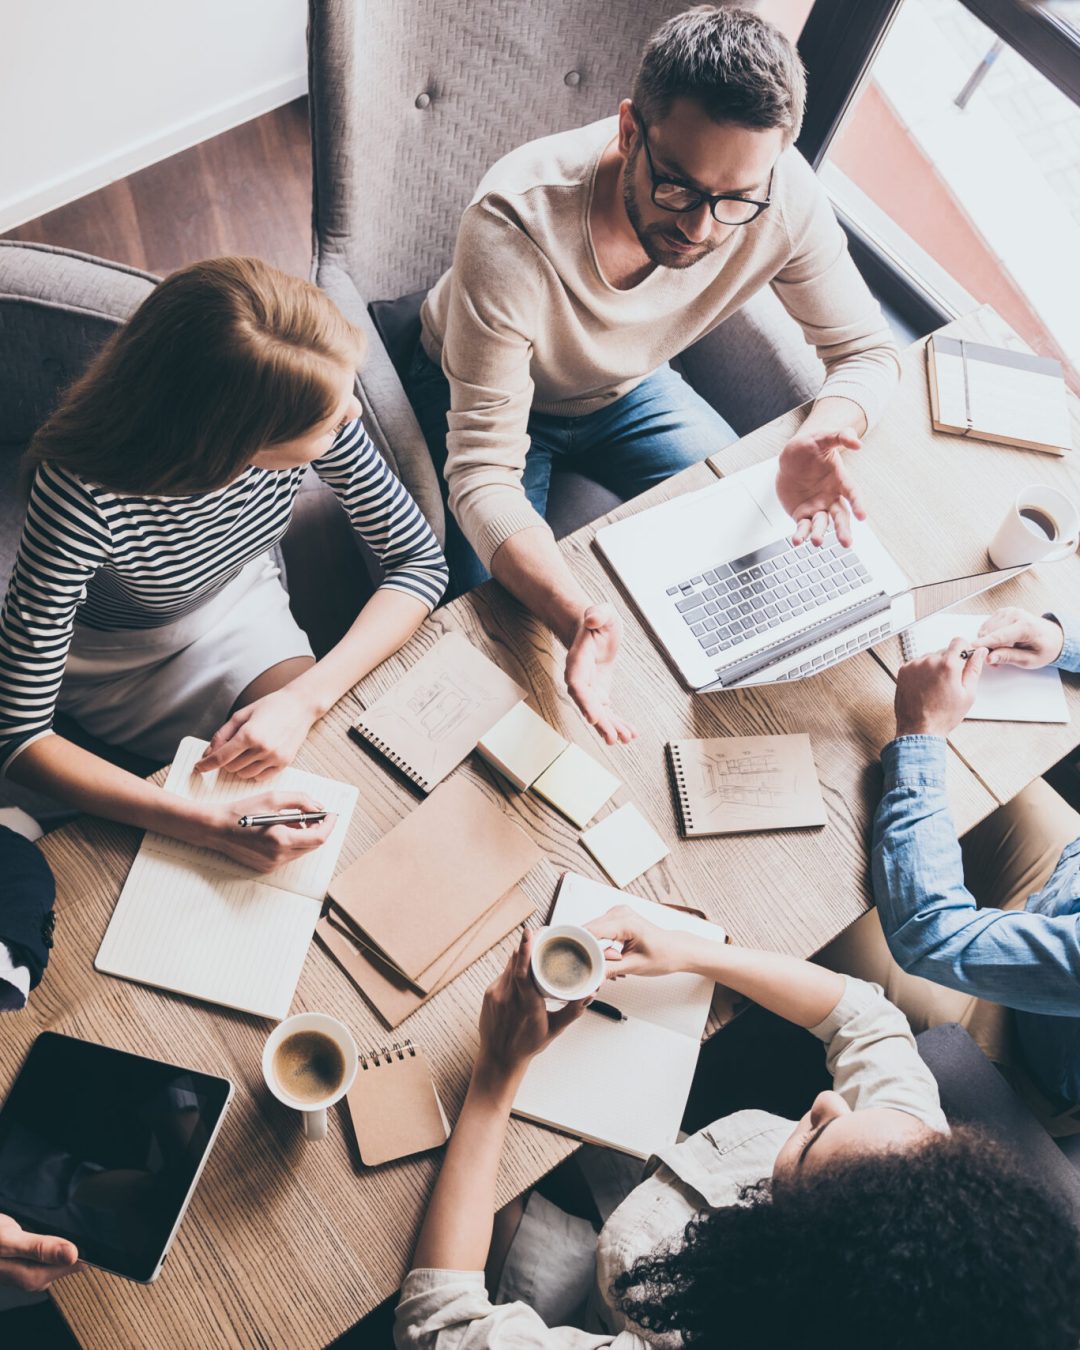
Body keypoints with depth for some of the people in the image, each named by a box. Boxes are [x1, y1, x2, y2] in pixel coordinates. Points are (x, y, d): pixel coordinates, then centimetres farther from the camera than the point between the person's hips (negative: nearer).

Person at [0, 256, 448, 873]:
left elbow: (421, 558, -18)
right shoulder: (84, 494, -39)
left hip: (244, 605, 4)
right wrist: (210, 824, -42)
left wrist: (305, 697, -31)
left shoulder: (311, 403, -29)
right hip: (116, 658, -3)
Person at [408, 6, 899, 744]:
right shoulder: (513, 225, -40)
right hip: (484, 386, -3)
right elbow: (483, 472, -39)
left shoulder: (786, 199, -28)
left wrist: (821, 435, -39)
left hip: (626, 385, 4)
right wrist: (580, 618, -57)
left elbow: (867, 350, -14)